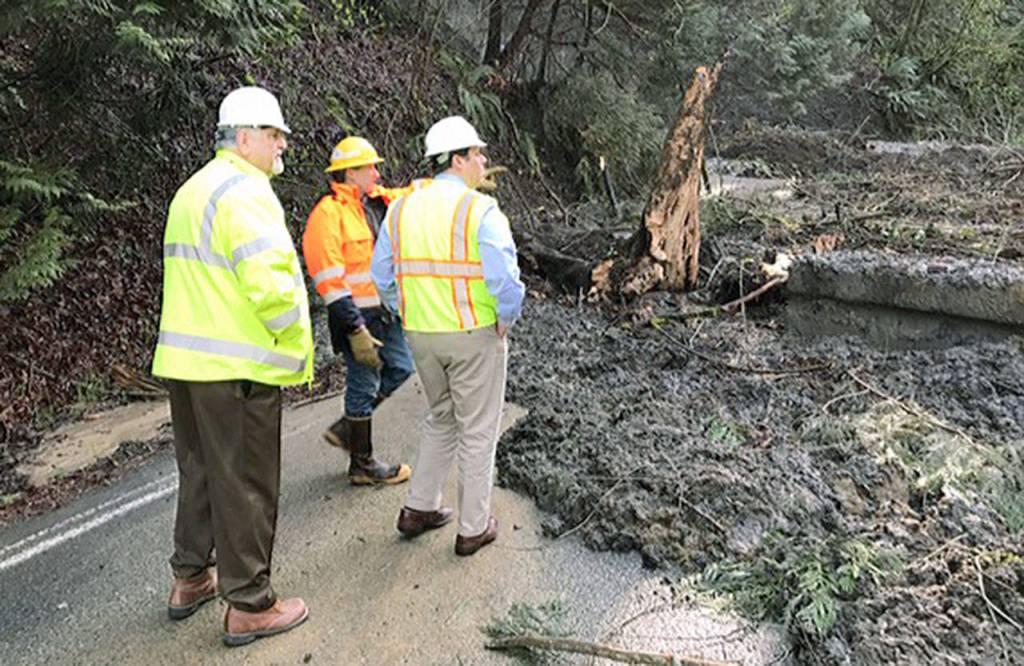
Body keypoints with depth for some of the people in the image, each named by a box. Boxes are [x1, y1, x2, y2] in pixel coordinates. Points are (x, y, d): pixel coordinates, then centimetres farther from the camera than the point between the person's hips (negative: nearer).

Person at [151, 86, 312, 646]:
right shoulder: (245, 191, -15)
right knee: (245, 484, 1)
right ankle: (248, 605, 14)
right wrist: (295, 339, -10)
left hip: (183, 361, 10)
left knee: (199, 470, 21)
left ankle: (189, 579, 35)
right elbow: (270, 282, -26)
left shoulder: (192, 191, 18)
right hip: (236, 367, -10)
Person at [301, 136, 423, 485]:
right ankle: (362, 465, 21)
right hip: (356, 314, -9)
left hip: (385, 310, 9)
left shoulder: (379, 200, 7)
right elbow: (329, 280, -22)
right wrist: (356, 330, -24)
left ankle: (345, 428, 31)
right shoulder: (328, 213, -17)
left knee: (399, 368, 17)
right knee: (364, 385, 3)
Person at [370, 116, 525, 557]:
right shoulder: (481, 210, -14)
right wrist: (505, 321, -7)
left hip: (421, 337, 6)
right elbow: (505, 279, -23)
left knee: (442, 418, 24)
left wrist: (411, 318, 15)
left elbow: (383, 277, 7)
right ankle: (473, 528, 20)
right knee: (478, 430, 9)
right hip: (475, 336, -5)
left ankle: (418, 509, 28)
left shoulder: (401, 209, 4)